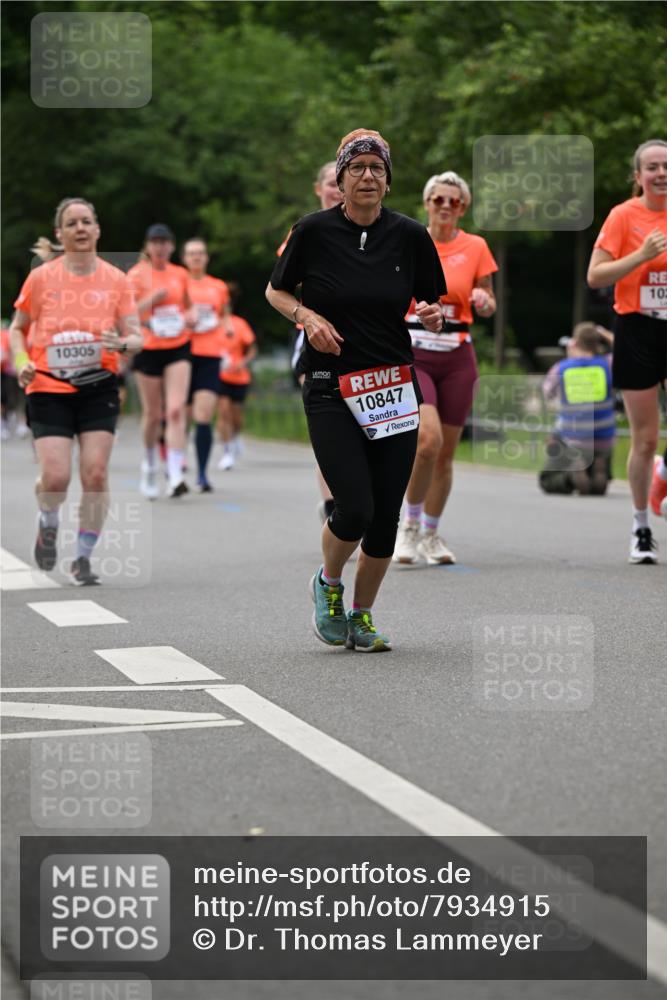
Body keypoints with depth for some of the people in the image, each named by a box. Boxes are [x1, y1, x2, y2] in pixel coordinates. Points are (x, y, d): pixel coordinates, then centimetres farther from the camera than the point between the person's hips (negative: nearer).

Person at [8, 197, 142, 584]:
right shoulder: (41, 278, 2)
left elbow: (137, 337, 2)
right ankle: (48, 524, 22)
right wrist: (22, 362, -5)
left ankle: (84, 556, 9)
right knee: (55, 477, -13)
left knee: (95, 474, -8)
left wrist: (124, 344, -21)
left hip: (99, 388, 1)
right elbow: (17, 328, 13)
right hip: (49, 389, -1)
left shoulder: (116, 280, 2)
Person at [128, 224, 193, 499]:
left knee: (176, 411, -14)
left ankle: (175, 476, -19)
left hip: (177, 348, 2)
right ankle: (149, 464, 33)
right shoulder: (137, 275, -2)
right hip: (148, 349, -1)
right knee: (152, 414, 6)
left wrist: (190, 316, 3)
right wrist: (153, 298, -22)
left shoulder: (180, 275, 8)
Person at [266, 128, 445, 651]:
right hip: (331, 389, -2)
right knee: (355, 509, -13)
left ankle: (361, 616, 24)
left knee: (386, 515, 2)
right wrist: (306, 315, -10)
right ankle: (329, 583, 19)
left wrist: (433, 316, -13)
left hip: (394, 388, 3)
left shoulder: (411, 235, -1)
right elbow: (276, 291, 9)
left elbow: (432, 307, 10)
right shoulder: (314, 231, -5)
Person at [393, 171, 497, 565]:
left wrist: (484, 302, -12)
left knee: (446, 453, 5)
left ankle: (431, 534, 22)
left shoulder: (476, 247, 4)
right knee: (428, 438, -22)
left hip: (457, 358, 2)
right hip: (414, 355, -2)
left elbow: (488, 303, 10)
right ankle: (411, 524, -3)